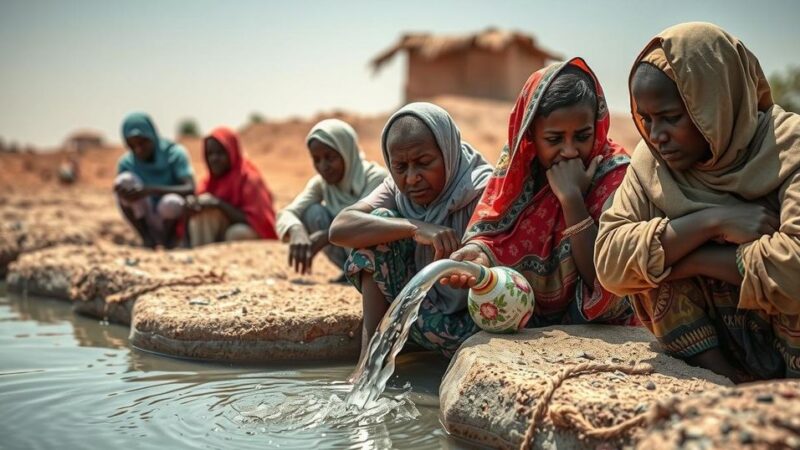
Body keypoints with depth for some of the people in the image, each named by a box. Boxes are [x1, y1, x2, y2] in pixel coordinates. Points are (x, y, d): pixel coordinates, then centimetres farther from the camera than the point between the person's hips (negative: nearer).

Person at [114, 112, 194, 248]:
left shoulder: (176, 154, -14)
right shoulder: (126, 162, -7)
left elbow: (191, 190, -27)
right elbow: (122, 202, -8)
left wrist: (150, 190, -38)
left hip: (178, 223, -2)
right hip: (150, 226, 2)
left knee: (171, 202, -37)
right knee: (125, 181, -22)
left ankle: (169, 238, -7)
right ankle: (147, 238, -13)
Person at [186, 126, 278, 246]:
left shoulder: (249, 178, -14)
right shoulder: (209, 180, 4)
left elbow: (255, 221, -19)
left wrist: (219, 204, -26)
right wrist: (193, 204, -21)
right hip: (221, 235, 5)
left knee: (237, 233, -38)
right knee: (205, 210, -21)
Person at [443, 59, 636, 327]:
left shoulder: (614, 174, -15)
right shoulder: (518, 162, -5)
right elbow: (490, 233, -8)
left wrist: (571, 197, -26)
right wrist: (478, 253, -30)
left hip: (599, 329, -2)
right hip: (526, 321, 2)